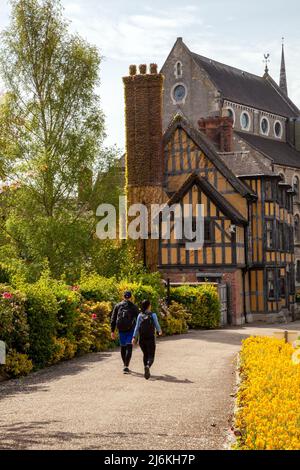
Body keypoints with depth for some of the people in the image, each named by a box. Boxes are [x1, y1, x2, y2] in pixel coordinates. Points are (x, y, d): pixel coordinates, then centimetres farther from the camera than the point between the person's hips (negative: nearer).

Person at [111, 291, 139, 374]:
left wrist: (112, 331, 5)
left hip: (121, 330, 3)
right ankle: (126, 366, -16)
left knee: (123, 347, 17)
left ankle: (125, 365, 29)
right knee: (129, 347, -4)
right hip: (131, 330, -3)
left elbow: (113, 319, 4)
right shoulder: (134, 306, 0)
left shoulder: (118, 306, 7)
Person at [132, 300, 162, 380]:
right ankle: (148, 366, -32)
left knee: (145, 355, 19)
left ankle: (147, 372, 22)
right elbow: (157, 325, -1)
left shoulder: (140, 316, 0)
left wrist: (134, 337, -7)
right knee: (151, 356, -2)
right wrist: (160, 331, 20)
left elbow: (137, 327, -5)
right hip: (151, 338, -3)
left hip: (142, 339, 3)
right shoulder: (153, 315, -7)